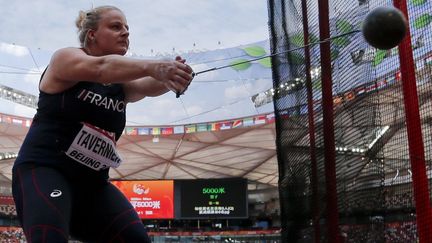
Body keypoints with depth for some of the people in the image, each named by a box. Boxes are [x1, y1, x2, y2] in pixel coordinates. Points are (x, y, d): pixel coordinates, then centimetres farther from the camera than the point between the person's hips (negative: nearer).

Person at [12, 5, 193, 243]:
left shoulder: (122, 80, 10)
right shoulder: (65, 58, -5)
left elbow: (147, 86, -13)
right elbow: (101, 68, -27)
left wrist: (168, 78, -36)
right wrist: (154, 67, -44)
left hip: (92, 182, 6)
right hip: (43, 169, -5)